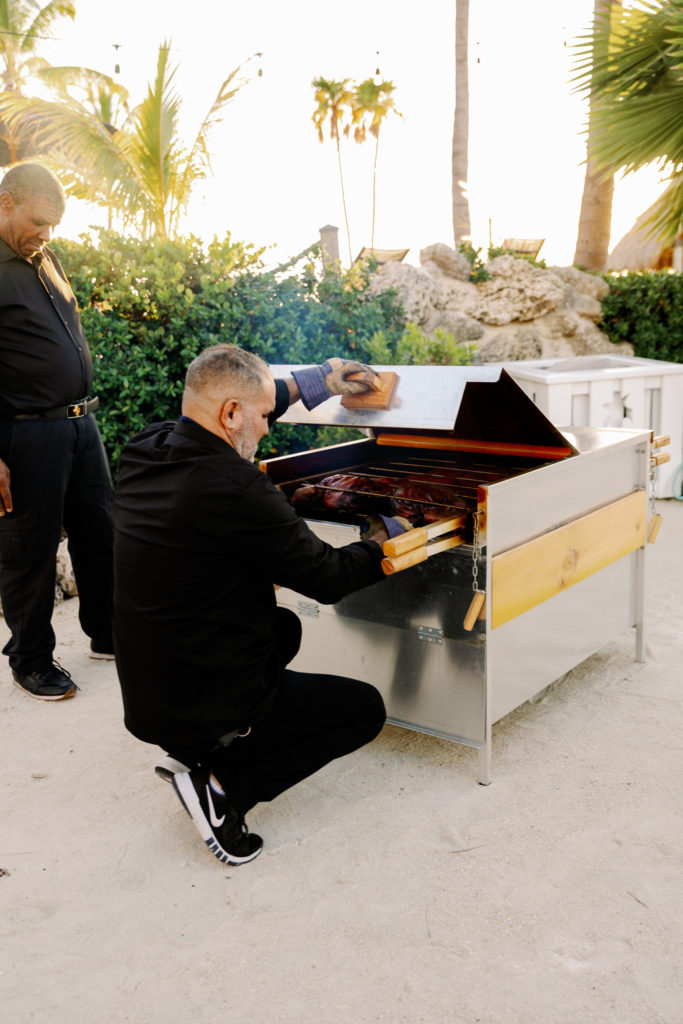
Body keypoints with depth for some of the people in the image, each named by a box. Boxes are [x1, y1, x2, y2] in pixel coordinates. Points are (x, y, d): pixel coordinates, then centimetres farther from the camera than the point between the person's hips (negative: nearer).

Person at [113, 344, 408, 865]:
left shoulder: (143, 450, -3)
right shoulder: (236, 489, -27)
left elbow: (211, 413, 19)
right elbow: (327, 578, -16)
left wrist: (308, 382, 19)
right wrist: (382, 539, 5)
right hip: (208, 709, -8)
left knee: (284, 627, 31)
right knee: (366, 708, 10)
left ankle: (195, 751, 18)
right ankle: (219, 784, -1)